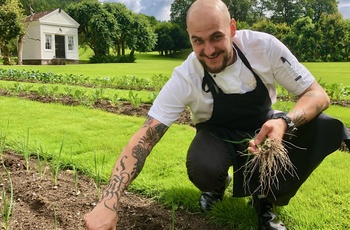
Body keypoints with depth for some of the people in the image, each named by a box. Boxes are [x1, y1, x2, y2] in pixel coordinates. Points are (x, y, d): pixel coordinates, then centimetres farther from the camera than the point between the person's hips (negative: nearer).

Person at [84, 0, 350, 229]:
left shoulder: (264, 46, -24)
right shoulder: (185, 78, -27)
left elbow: (317, 94, -19)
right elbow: (145, 137, -31)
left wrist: (285, 122, -42)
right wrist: (108, 203, -42)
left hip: (264, 127, 2)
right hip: (219, 135, -1)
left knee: (327, 128, -26)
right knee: (202, 169, -36)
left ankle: (266, 199, -3)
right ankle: (218, 185, 6)